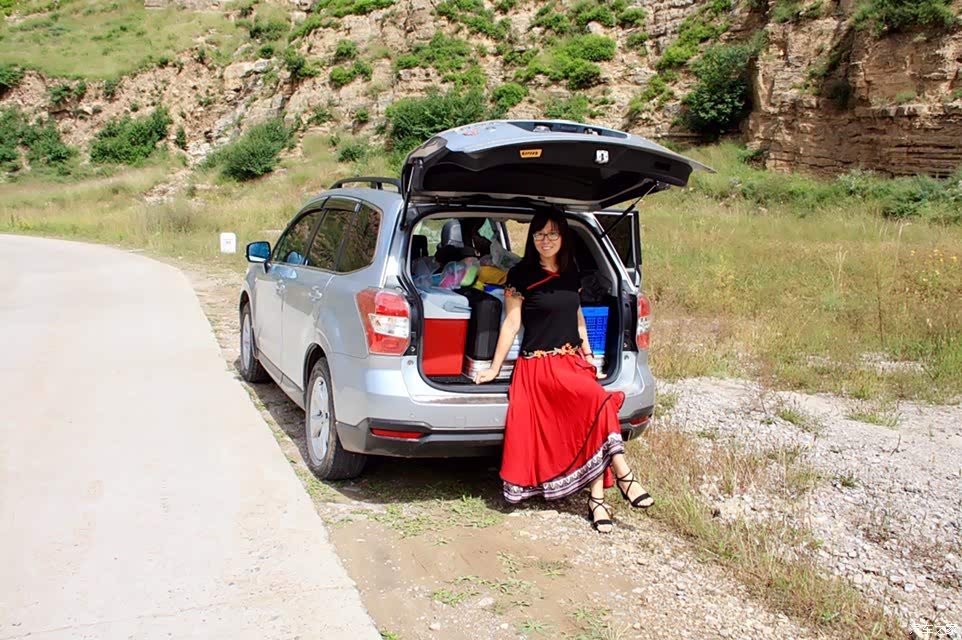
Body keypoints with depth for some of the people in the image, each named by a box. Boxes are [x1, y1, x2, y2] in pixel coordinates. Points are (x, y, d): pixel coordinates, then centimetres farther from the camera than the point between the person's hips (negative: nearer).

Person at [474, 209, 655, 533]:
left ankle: (597, 499, -17)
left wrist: (588, 355, 17)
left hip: (574, 360, 5)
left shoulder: (571, 274, 13)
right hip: (539, 364, -5)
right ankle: (623, 475, -16)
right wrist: (494, 369, -4)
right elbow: (511, 323, -3)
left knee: (592, 424, -19)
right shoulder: (521, 275, -3)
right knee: (600, 400, -27)